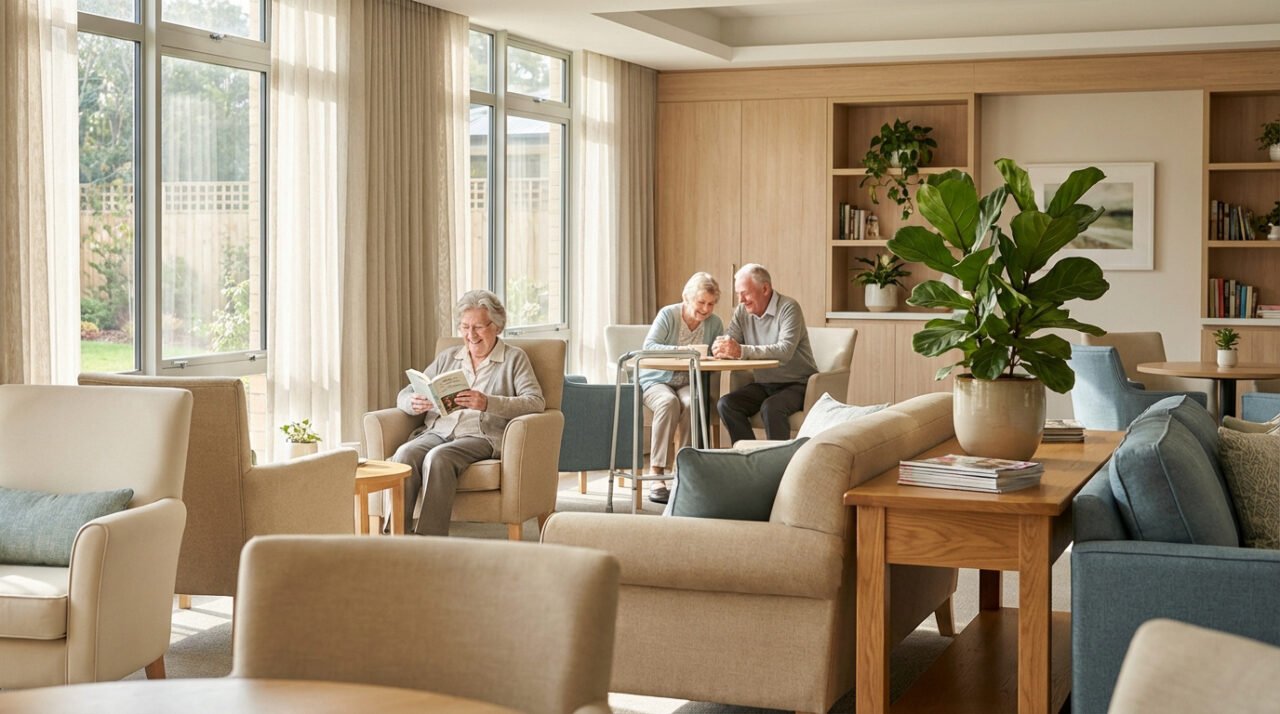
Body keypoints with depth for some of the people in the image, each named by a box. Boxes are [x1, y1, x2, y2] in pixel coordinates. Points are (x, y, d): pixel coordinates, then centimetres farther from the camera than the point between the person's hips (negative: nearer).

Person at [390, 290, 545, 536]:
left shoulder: (514, 358, 12)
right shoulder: (447, 358, 25)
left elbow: (536, 402, -5)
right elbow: (404, 395, 21)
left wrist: (488, 403, -20)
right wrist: (414, 404, -6)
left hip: (482, 435, -4)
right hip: (437, 431, 4)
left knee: (438, 457, -35)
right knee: (405, 454, -30)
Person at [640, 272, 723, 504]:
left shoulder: (715, 323, 3)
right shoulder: (668, 315, -8)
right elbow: (648, 346, -21)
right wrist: (680, 350, -35)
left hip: (689, 383, 2)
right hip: (656, 380, -2)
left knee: (691, 404, -34)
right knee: (669, 402, -37)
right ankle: (657, 475, -36)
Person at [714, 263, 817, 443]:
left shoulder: (788, 308, -16)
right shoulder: (742, 312, 5)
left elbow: (785, 351, -30)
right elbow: (727, 343, 0)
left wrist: (742, 351, -39)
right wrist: (720, 348, -27)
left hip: (797, 384, -6)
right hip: (764, 385, 7)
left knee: (771, 408, -34)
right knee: (725, 404, -16)